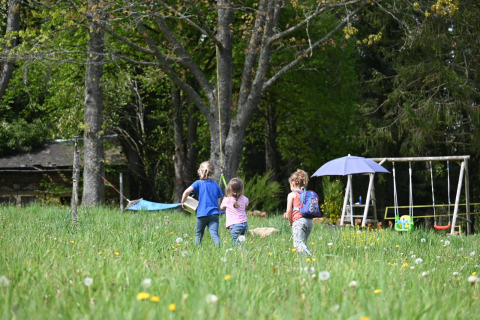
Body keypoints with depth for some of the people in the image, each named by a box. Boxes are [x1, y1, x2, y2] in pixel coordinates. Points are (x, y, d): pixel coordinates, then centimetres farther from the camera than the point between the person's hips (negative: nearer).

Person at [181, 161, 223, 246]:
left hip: (202, 214, -1)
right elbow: (219, 202, 13)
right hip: (214, 214, 1)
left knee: (199, 235, 18)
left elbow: (187, 191, -14)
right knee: (214, 235, -12)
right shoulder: (216, 185, 11)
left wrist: (183, 202, 0)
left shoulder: (198, 183, 1)